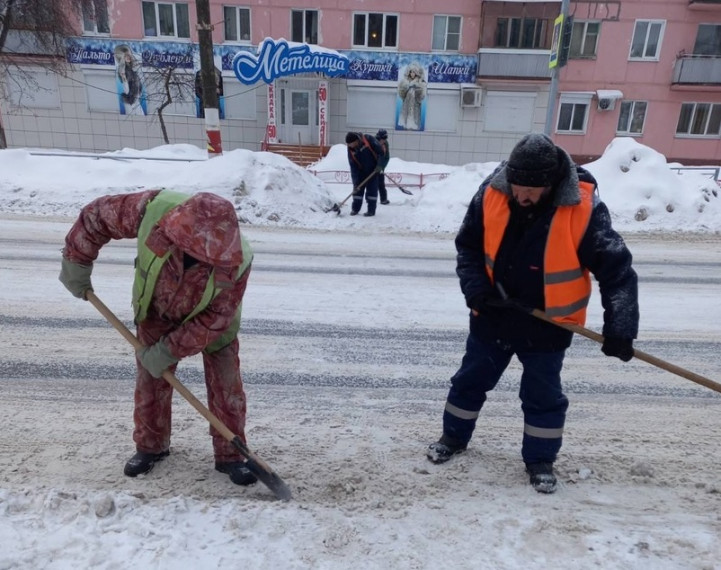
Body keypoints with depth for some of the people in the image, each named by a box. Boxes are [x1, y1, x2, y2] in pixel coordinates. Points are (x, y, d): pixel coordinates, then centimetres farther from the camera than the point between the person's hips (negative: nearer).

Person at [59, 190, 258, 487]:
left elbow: (215, 320, -27)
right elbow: (95, 216, -17)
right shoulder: (152, 209, -37)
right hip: (156, 312, 2)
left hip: (211, 320, -1)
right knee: (150, 381, 11)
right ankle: (150, 445, 34)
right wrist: (76, 263, -9)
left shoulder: (237, 261, -38)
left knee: (226, 386, 0)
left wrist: (168, 351, -23)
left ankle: (230, 455, 18)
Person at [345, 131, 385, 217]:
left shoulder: (369, 139, -24)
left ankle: (371, 210, 1)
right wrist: (355, 182, -15)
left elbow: (380, 151, -16)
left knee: (372, 189, -5)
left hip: (373, 169, -4)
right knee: (358, 189, 3)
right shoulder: (351, 149, -12)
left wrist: (379, 165, -21)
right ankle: (355, 209, 12)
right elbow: (353, 166, -11)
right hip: (361, 170, 4)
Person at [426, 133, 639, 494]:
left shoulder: (583, 208, -21)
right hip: (492, 315, 3)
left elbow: (615, 267, -17)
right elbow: (468, 246, -1)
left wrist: (619, 327, -23)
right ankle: (454, 437, 40)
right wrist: (475, 287, -16)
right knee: (470, 380, 17)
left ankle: (540, 460, 34)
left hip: (546, 324, -2)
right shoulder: (491, 194, -13)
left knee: (543, 396, 12)